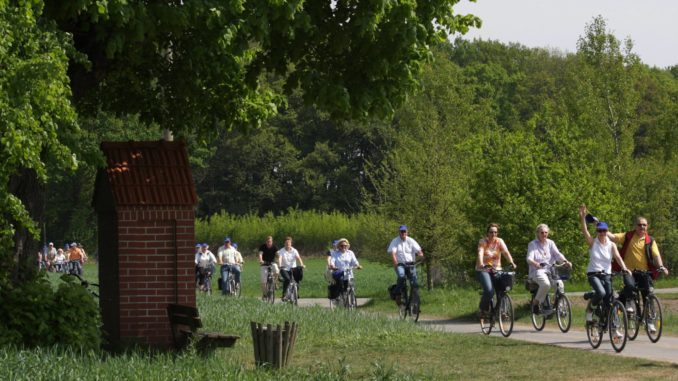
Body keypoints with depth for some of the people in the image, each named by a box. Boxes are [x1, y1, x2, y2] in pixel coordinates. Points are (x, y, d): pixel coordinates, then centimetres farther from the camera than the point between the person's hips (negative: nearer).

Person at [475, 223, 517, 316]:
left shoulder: (499, 241, 2)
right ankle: (483, 309, -2)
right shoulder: (482, 242, -5)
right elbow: (480, 253, -22)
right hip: (483, 270, -3)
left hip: (496, 270, 3)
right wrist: (481, 264, -41)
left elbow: (506, 252, -12)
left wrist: (512, 263, -30)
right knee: (489, 290, -24)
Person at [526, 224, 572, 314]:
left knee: (559, 283, -26)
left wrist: (565, 261, -21)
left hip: (550, 271, 4)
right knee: (546, 284, -35)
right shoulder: (532, 244, 3)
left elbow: (557, 254, 0)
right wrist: (536, 264, -35)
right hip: (537, 271, -4)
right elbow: (529, 258, -12)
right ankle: (536, 303, -16)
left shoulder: (550, 243, 15)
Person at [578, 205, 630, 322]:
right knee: (601, 292, -29)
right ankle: (590, 309, -1)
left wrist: (624, 268, -28)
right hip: (593, 274, -3)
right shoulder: (592, 242, -2)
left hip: (606, 274, 3)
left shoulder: (611, 245, 3)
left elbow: (618, 257, -10)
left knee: (609, 301, -3)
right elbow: (585, 231, -17)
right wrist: (582, 217, -33)